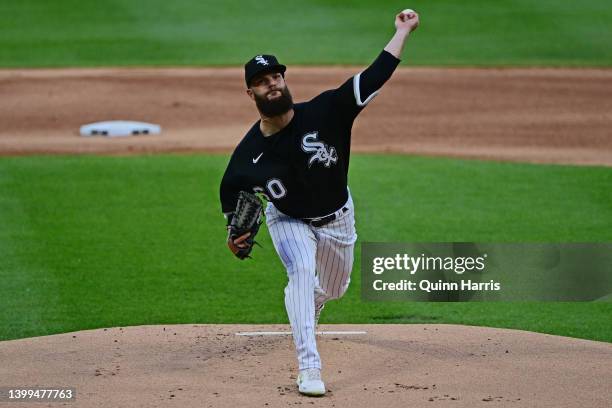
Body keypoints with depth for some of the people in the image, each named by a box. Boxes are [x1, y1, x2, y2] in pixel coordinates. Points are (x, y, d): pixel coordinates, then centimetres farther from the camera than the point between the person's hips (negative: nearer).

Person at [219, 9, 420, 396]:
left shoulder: (323, 113, -29)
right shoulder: (249, 153, -24)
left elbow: (376, 75, -31)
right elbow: (232, 190, -6)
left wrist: (403, 31, -33)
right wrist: (235, 233, -21)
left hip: (337, 218, 2)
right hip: (289, 220, -2)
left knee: (333, 288, 19)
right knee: (302, 273, -29)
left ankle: (305, 306, 60)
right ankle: (309, 369, -28)